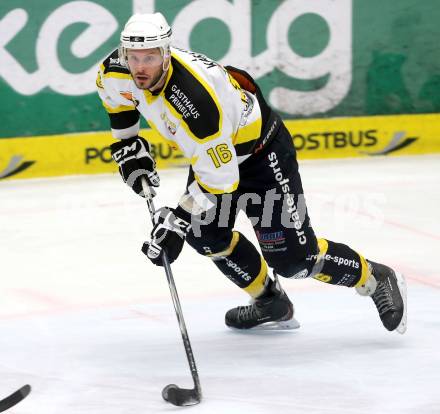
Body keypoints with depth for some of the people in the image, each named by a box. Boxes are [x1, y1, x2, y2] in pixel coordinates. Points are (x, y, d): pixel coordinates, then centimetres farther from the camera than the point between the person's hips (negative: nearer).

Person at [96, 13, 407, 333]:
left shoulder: (195, 97, -40)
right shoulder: (118, 71, -18)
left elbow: (218, 178, -37)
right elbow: (114, 91, 10)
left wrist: (177, 222, -36)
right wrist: (129, 145, 7)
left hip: (261, 150, -8)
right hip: (212, 149, 8)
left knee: (291, 256, -9)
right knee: (205, 231, -3)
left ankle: (376, 279, 12)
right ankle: (271, 302, 17)